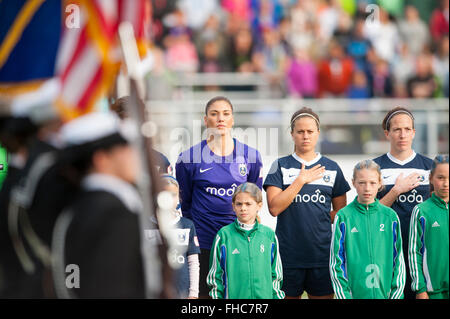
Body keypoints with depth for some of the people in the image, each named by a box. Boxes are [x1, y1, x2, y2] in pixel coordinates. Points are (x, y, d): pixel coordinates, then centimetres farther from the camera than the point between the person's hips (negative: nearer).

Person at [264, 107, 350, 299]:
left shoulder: (331, 168, 10)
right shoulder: (281, 166, 4)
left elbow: (341, 212, 16)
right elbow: (274, 208, -8)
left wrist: (315, 219, 0)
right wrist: (301, 180, -10)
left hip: (322, 253, 2)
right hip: (288, 253, -2)